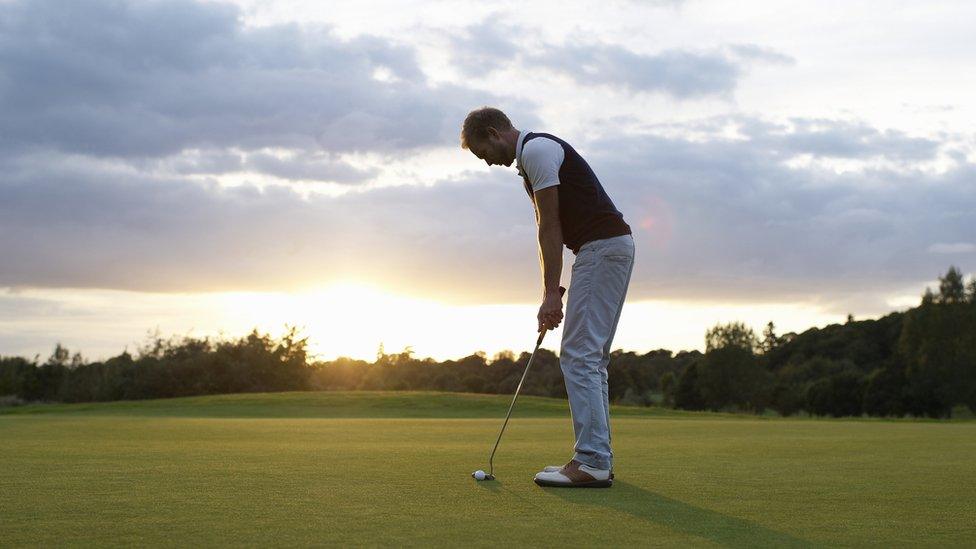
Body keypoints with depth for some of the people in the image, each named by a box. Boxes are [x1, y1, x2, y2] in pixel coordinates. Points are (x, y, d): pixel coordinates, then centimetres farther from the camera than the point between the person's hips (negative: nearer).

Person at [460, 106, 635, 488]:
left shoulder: (536, 149, -10)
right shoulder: (532, 157, 22)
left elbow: (550, 226, -13)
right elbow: (549, 230, 21)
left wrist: (550, 294, -12)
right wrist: (550, 295, 17)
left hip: (602, 247, -11)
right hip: (609, 247, 11)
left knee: (579, 355, -11)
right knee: (590, 358, 11)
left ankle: (592, 462, -12)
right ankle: (598, 459, 13)